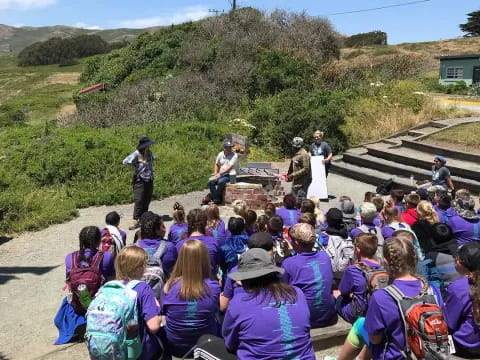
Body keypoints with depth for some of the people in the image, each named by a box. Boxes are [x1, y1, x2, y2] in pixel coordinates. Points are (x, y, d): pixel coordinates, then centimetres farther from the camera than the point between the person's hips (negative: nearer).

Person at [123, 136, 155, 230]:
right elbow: (125, 161, -23)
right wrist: (134, 166, -12)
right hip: (140, 180, -6)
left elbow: (153, 159, 27)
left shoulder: (149, 153, 5)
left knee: (147, 201, 10)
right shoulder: (137, 154, -15)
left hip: (149, 180, 6)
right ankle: (136, 221, -8)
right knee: (139, 200, -10)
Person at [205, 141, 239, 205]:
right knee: (210, 182, -19)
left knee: (220, 182, -33)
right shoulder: (220, 154, 7)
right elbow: (216, 164, 21)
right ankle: (217, 199, -14)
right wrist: (215, 174, 5)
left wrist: (220, 173, -23)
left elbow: (230, 167, -19)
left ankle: (212, 197, -11)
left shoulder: (234, 155, -10)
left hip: (230, 175, -5)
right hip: (221, 175, 5)